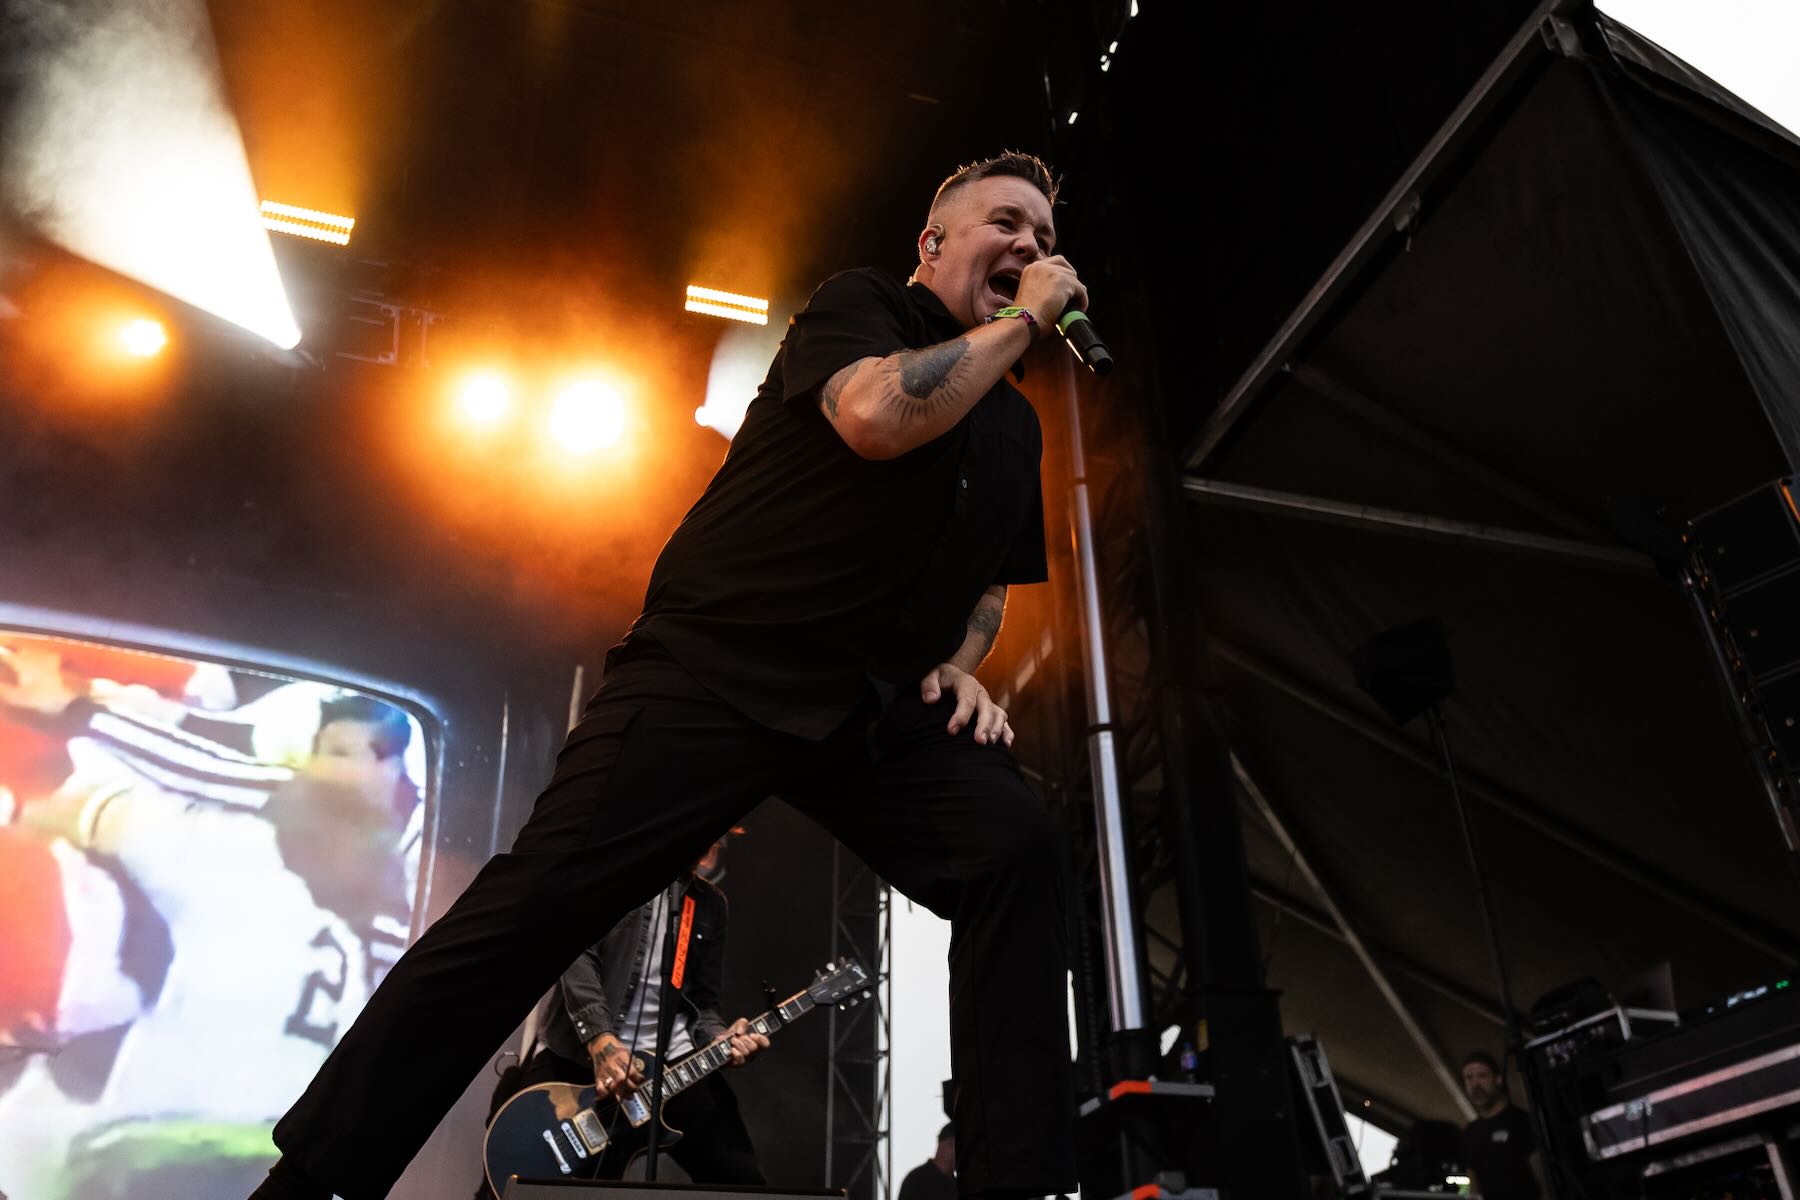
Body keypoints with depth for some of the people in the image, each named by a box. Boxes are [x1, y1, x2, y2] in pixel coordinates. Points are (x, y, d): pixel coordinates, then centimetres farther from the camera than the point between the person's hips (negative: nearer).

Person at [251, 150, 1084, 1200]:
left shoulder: (1016, 425, 19)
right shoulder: (859, 304, 1)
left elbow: (993, 580, 29)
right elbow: (876, 415, -22)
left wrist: (960, 666, 8)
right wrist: (1022, 321, -9)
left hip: (876, 708, 6)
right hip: (716, 669, -5)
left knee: (1021, 854, -15)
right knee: (541, 900, -13)